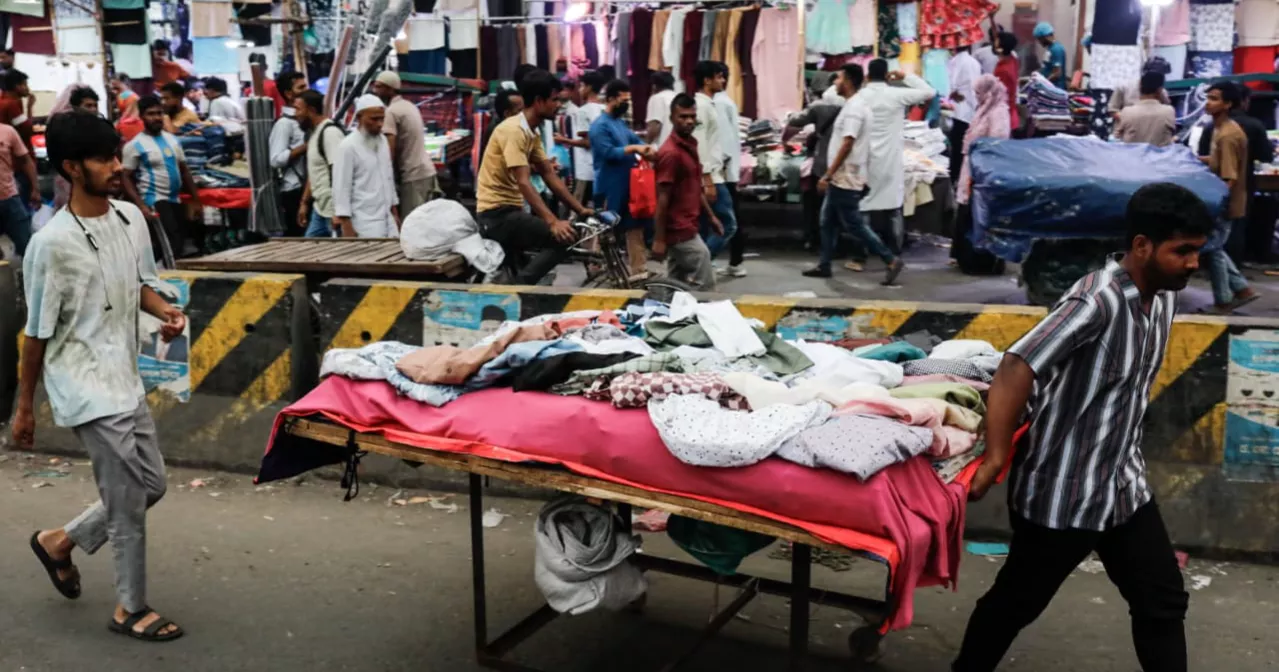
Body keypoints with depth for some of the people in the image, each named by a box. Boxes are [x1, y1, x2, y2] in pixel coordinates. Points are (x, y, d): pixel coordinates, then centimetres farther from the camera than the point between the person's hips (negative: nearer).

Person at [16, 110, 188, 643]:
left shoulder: (131, 218, 1)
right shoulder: (52, 243, -18)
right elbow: (38, 332, -10)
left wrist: (165, 311, -6)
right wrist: (24, 405, -2)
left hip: (125, 379, 7)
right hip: (84, 385, -7)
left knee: (150, 486, 15)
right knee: (130, 497, -3)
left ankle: (60, 542, 38)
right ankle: (130, 608, 16)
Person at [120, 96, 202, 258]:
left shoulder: (173, 139, 10)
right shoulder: (135, 145, -7)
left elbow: (184, 171, 17)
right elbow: (126, 178, -8)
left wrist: (195, 200, 13)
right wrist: (141, 205, -20)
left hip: (175, 200, 7)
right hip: (154, 201, -7)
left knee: (181, 244, 10)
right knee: (172, 247, -18)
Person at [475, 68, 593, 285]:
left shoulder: (531, 133, 11)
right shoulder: (513, 130, -18)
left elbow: (550, 177, 12)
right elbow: (523, 183, -27)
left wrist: (580, 209, 5)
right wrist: (553, 222, -35)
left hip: (509, 211, 10)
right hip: (497, 214, -10)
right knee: (564, 237, -21)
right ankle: (520, 285, -13)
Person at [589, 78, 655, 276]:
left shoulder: (620, 122, 16)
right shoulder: (600, 125, -13)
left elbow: (634, 139, 15)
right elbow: (608, 152, -22)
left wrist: (646, 149, -6)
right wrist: (633, 148, -23)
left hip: (628, 187, 9)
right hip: (610, 189, -9)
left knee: (635, 228, 8)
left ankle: (638, 270, 12)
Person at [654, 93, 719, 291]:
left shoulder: (690, 145, 11)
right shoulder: (670, 153, -18)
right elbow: (662, 198, -19)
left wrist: (711, 215, 21)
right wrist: (659, 239, -19)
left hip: (686, 229, 9)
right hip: (681, 231, -9)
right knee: (705, 287, -4)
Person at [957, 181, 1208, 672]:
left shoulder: (1163, 298, 3)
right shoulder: (1098, 300, -24)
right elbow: (1016, 368, -32)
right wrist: (996, 459, -29)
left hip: (1124, 484, 8)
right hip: (1062, 489, -8)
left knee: (1163, 601, 13)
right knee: (1017, 602, 10)